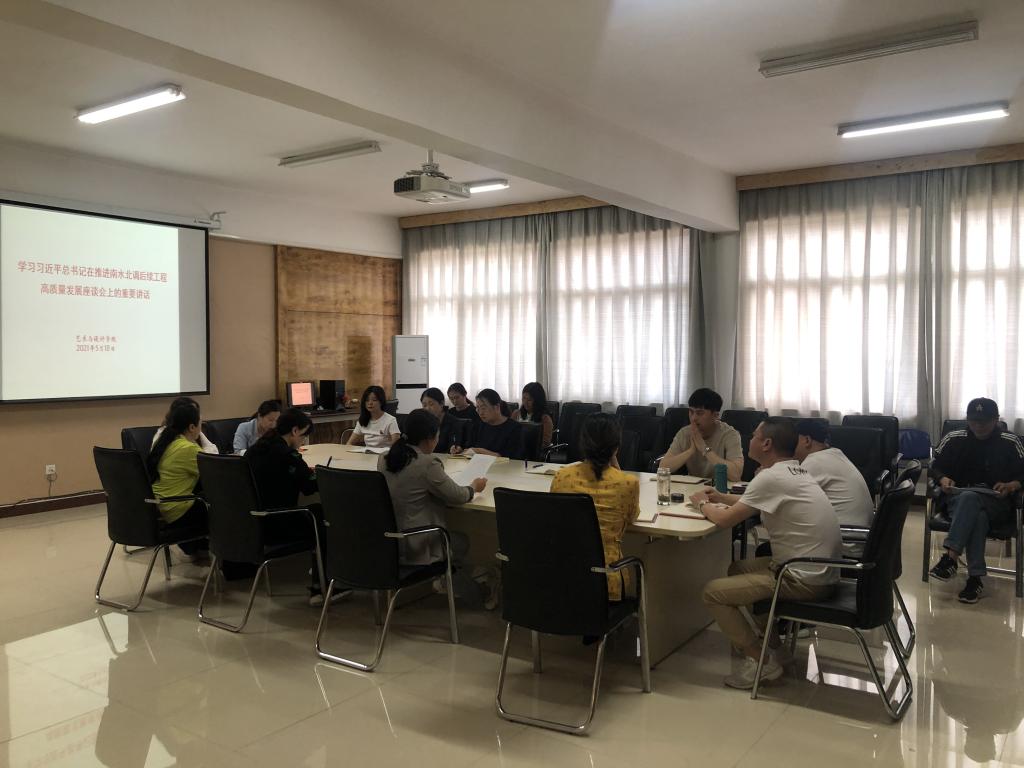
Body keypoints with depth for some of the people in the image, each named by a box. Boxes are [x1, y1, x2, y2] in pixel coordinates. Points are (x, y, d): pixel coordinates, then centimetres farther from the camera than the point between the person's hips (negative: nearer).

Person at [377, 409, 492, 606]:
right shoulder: (427, 463, -22)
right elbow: (456, 496, -11)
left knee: (453, 536, 27)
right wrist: (474, 487, 10)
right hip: (415, 548, -7)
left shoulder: (384, 459, 1)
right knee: (462, 540, 21)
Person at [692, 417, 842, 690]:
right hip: (821, 571, 10)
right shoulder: (795, 471, 9)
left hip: (805, 580, -9)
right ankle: (772, 640, 27)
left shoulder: (771, 477, -20)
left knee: (713, 592, -5)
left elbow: (724, 520, -15)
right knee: (738, 568, 25)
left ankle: (760, 660, 0)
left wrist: (702, 504, 4)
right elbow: (757, 502, 26)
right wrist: (721, 497, 18)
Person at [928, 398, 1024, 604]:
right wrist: (943, 479, -10)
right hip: (957, 498, 2)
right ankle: (975, 577, -38)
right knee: (976, 515, -36)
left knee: (969, 497, -38)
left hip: (995, 503, -1)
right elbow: (935, 466, 12)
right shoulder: (953, 439, 6)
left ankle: (950, 558, -41)